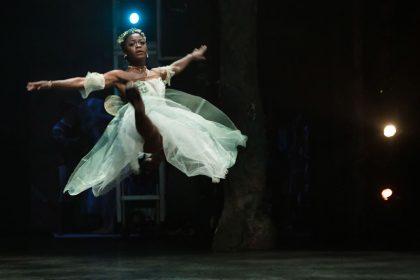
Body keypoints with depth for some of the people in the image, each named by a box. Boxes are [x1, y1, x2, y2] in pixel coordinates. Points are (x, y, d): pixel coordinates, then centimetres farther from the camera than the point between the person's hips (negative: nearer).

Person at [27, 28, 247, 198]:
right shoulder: (119, 76, 13)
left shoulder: (157, 73, 31)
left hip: (167, 119, 9)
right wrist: (50, 84, -6)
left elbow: (176, 66, 55)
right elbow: (84, 82, 4)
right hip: (140, 123, -9)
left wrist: (193, 56, 72)